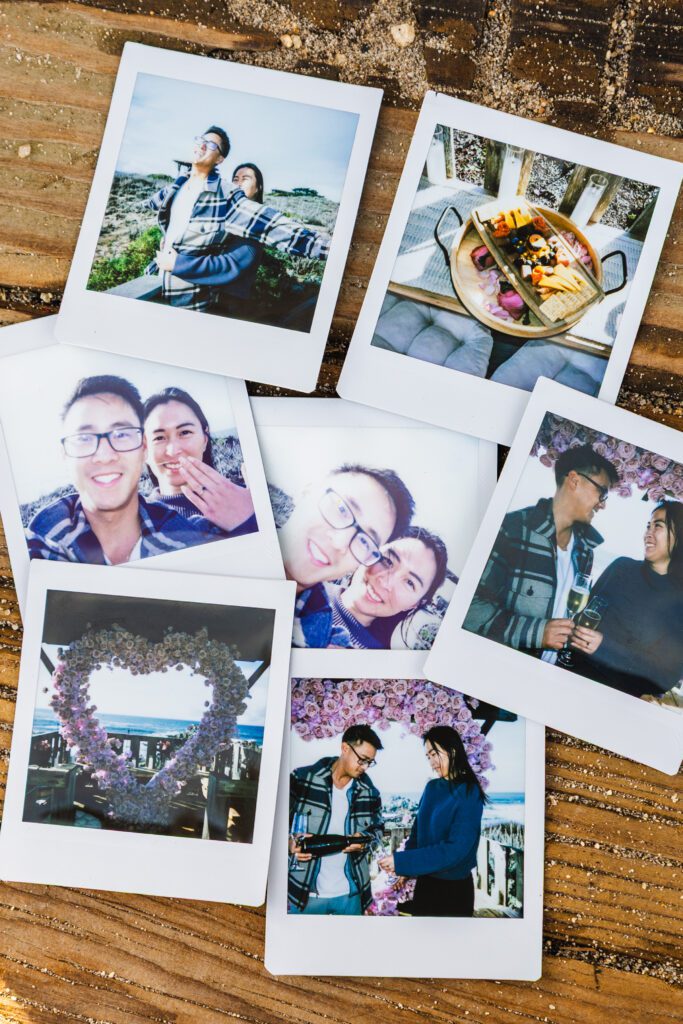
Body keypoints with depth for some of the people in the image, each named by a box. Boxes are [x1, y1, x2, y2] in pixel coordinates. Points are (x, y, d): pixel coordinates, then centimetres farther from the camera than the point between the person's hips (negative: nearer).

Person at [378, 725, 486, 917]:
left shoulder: (469, 793, -16)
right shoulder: (431, 788, 3)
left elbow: (455, 848, -24)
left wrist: (402, 861, -26)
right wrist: (405, 869, -4)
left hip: (453, 887, -5)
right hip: (425, 881, 5)